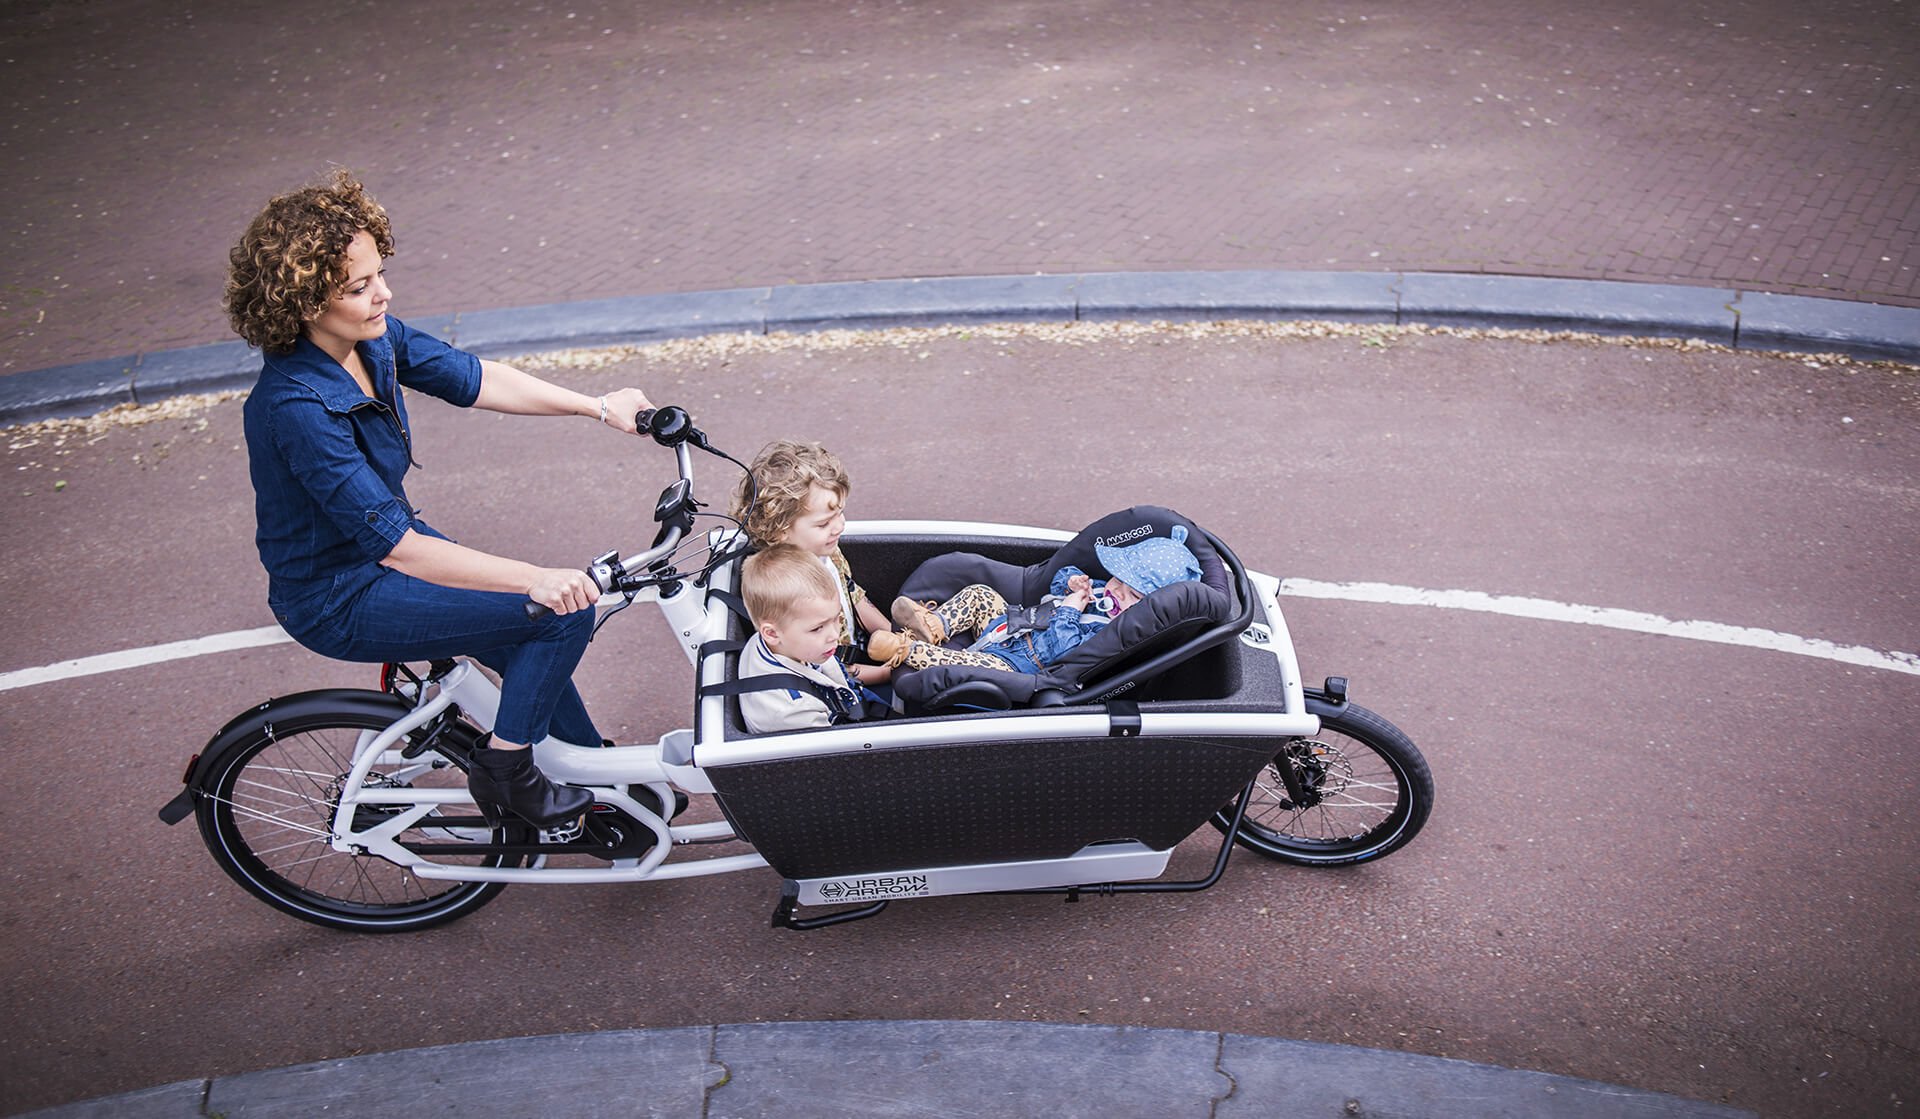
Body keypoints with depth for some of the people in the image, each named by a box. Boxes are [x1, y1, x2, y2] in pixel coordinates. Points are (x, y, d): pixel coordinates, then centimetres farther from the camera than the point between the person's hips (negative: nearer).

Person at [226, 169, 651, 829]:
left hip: (382, 543, 8)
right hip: (338, 600, -8)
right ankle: (503, 772, 3)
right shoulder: (297, 407, -34)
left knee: (537, 649, 17)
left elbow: (474, 380, 4)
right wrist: (535, 579, -40)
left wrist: (599, 407, 2)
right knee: (565, 611, -16)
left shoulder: (371, 337, -10)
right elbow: (398, 549, -35)